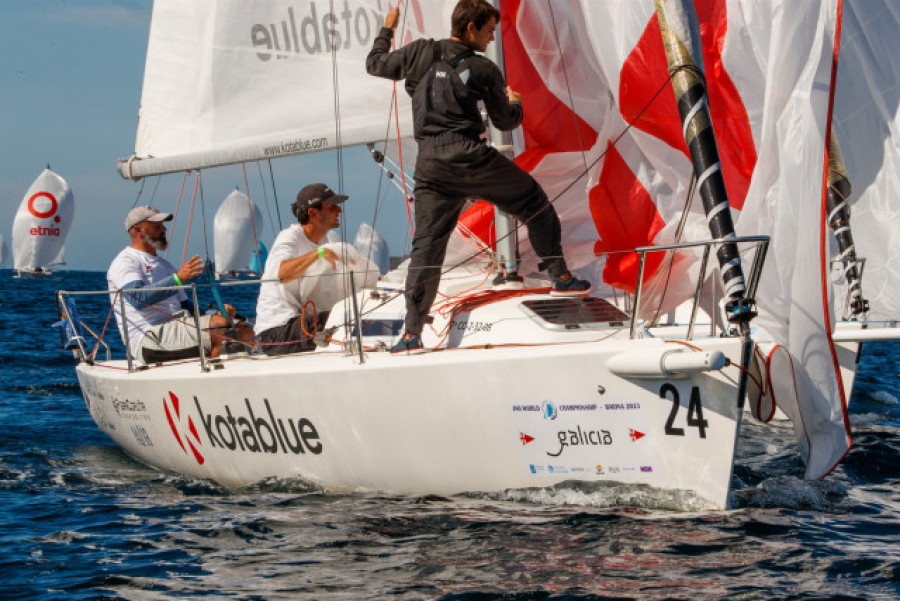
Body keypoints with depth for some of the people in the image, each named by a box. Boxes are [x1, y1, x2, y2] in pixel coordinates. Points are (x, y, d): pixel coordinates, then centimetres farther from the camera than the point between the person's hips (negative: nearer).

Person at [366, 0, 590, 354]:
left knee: (427, 245, 5)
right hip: (470, 156, -3)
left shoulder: (421, 53, 9)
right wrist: (516, 103, 36)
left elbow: (376, 65, 24)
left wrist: (387, 30, 41)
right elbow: (506, 122, 12)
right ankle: (560, 276, 19)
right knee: (533, 201, 16)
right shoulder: (483, 70, 2)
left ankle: (411, 334, -1)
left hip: (430, 165, 4)